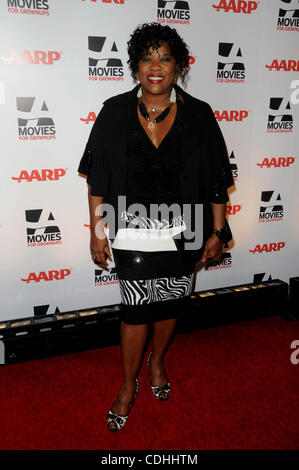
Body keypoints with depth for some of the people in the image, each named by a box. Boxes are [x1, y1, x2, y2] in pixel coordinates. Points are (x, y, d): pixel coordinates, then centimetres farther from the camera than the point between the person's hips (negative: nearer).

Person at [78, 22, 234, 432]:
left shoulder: (199, 115, -3)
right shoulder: (115, 113, -4)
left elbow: (216, 182, 0)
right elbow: (98, 180, -1)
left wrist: (217, 232, 1)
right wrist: (97, 231, -3)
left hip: (184, 236, 2)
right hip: (132, 237, -1)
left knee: (170, 305, 17)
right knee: (136, 310, 5)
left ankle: (157, 361, 47)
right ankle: (129, 386, 30)